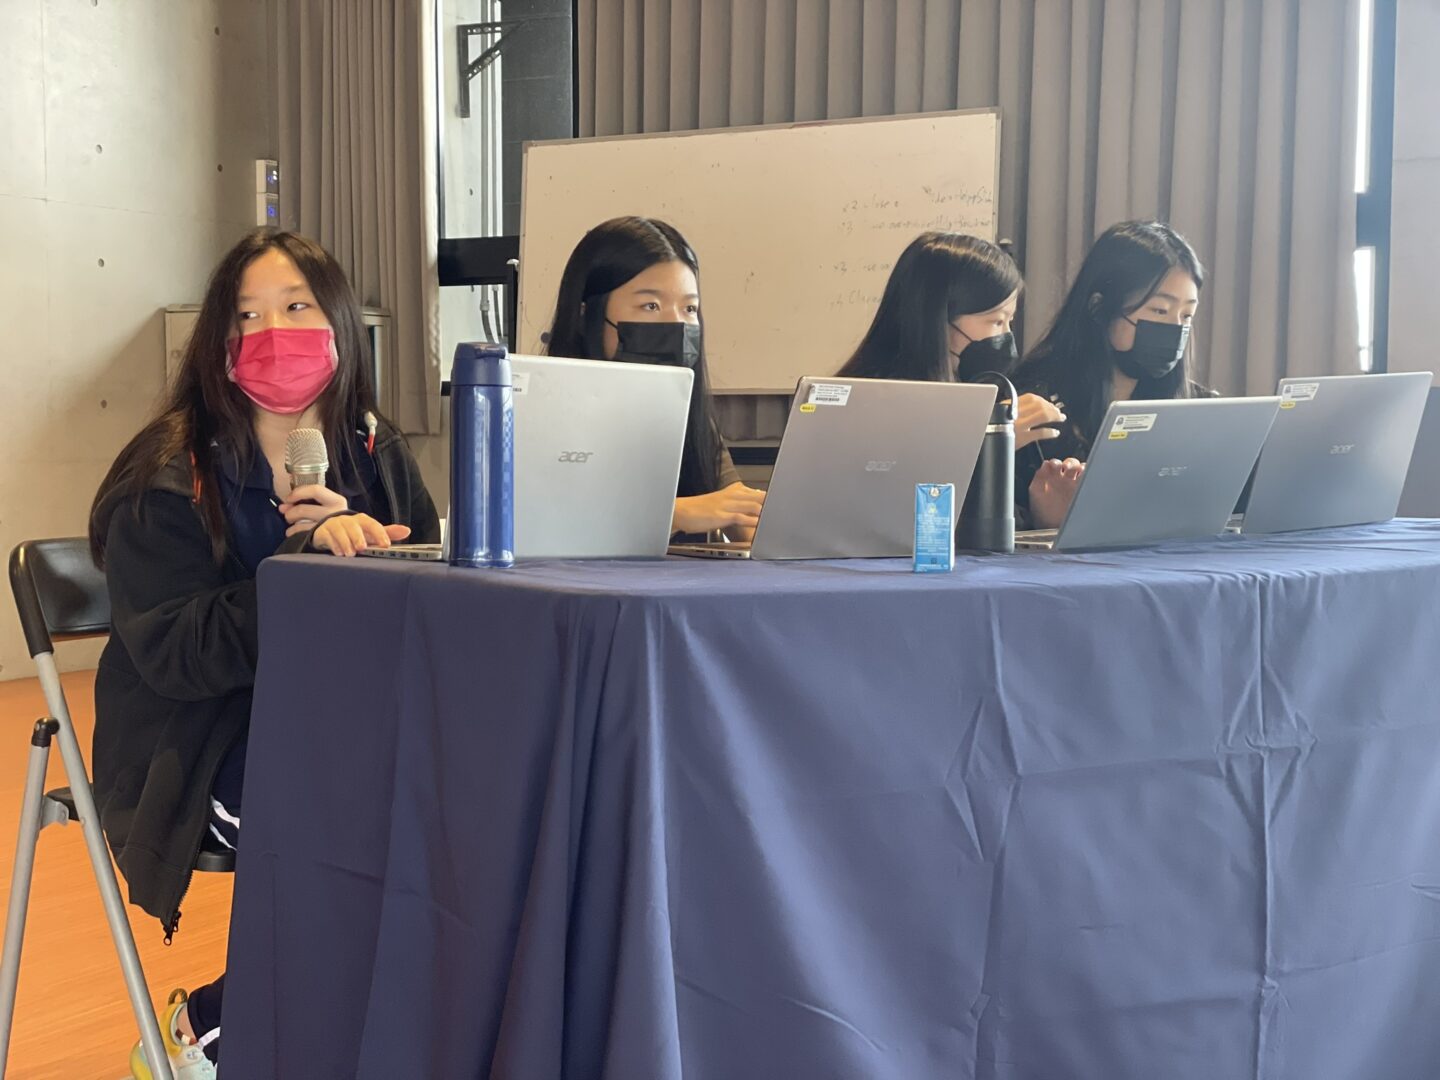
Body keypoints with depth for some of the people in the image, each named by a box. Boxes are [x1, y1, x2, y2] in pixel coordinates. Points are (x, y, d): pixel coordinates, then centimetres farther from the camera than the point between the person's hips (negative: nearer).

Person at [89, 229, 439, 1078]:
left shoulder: (378, 455, 9)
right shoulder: (171, 476, -5)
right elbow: (174, 654, -16)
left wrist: (371, 556, -17)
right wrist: (307, 559, -26)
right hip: (205, 752, -5)